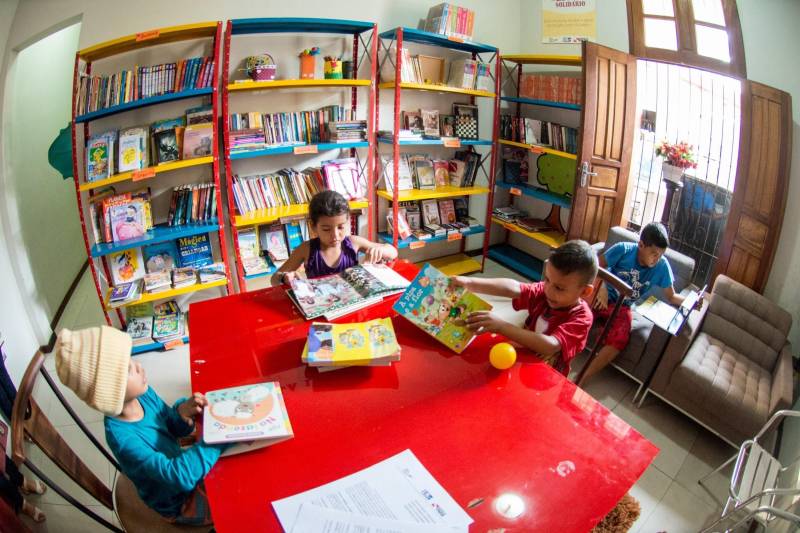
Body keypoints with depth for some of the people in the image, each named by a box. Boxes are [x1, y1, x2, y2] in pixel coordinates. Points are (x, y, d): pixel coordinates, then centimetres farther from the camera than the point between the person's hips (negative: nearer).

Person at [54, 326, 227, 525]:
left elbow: (172, 427, -1)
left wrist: (182, 412, -23)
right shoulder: (122, 436, -35)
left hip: (179, 464, 6)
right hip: (176, 503, -6)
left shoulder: (141, 393, -16)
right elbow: (179, 475, -39)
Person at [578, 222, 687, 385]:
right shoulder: (623, 249, -15)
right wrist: (602, 288, -26)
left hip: (623, 308, 1)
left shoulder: (662, 266, -8)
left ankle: (580, 381, -20)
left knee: (619, 341, -27)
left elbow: (671, 297, 2)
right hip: (604, 297, -1)